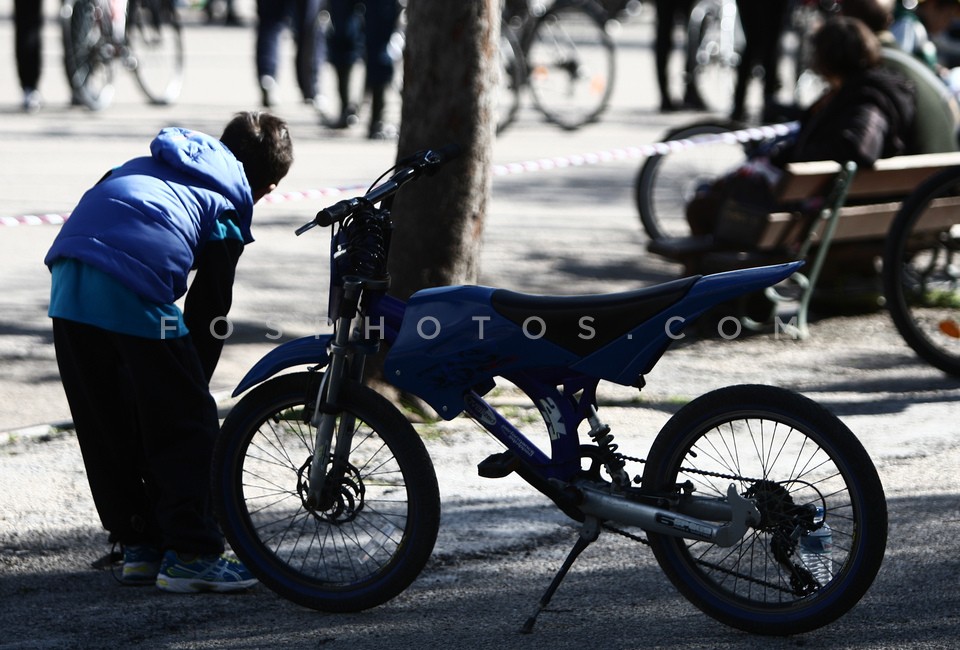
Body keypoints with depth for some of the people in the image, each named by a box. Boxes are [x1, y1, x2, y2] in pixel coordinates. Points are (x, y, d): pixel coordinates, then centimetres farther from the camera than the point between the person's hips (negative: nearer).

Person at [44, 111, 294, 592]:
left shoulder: (147, 165, 33)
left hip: (67, 278, 6)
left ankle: (139, 546, 26)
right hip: (135, 291, -6)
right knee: (184, 424, 7)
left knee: (104, 426, 18)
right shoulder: (229, 208, 16)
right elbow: (208, 311, 12)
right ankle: (190, 554, 5)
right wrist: (194, 384, 22)